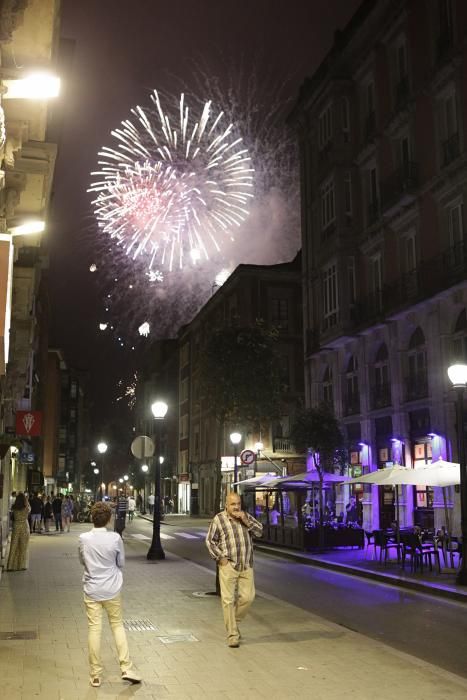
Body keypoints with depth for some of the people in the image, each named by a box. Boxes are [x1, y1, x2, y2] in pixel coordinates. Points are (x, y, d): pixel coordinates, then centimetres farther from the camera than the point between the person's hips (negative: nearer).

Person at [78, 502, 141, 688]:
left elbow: (82, 561, 7)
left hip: (92, 590, 0)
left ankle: (95, 675, 13)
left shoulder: (83, 538, -9)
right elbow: (121, 563, 1)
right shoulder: (115, 538, -12)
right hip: (112, 590, 0)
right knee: (117, 625, 14)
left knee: (94, 629, 6)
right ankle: (126, 669, 11)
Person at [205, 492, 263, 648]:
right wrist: (220, 557, -9)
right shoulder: (219, 519, -4)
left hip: (246, 566, 4)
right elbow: (210, 540, -1)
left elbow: (259, 532, 1)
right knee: (228, 600, -3)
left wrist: (246, 521, -12)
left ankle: (233, 621, 26)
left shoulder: (246, 517, 7)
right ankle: (232, 635, 5)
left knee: (247, 597, 2)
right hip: (228, 565, -4)